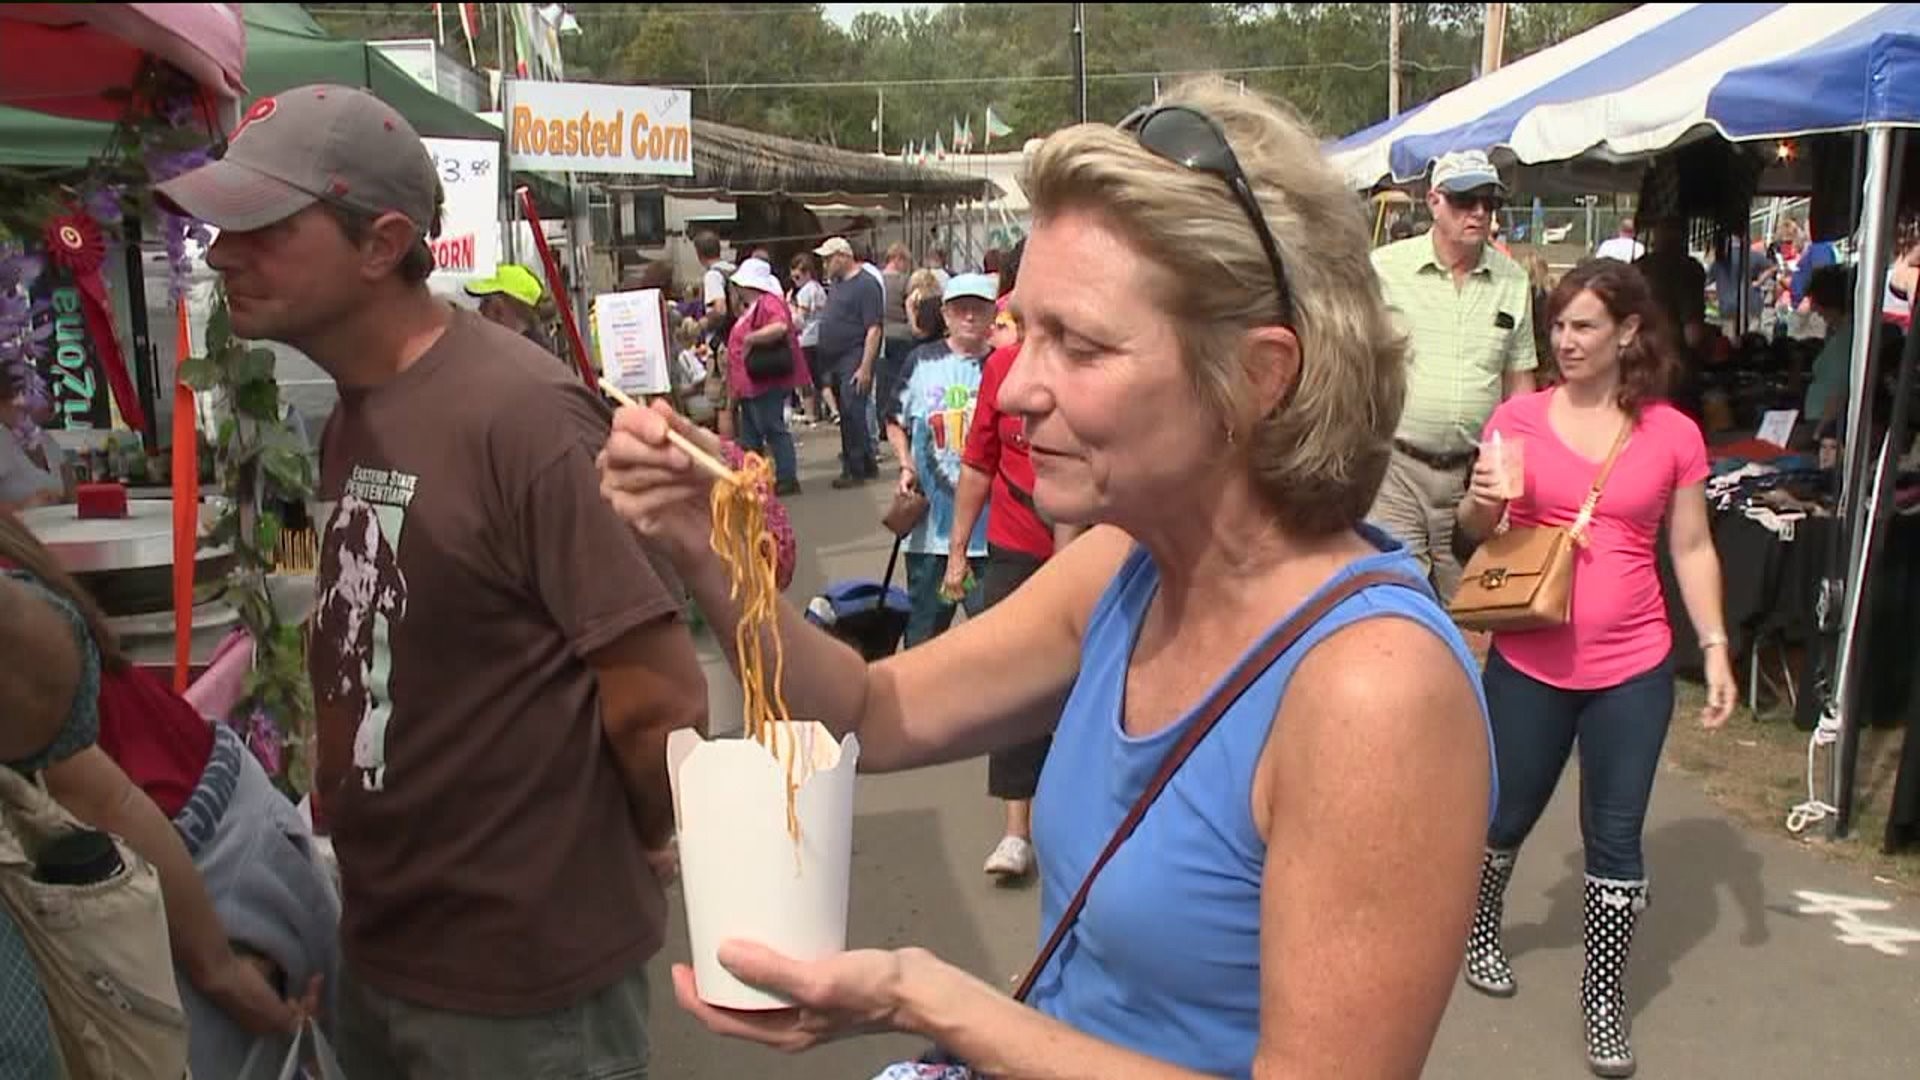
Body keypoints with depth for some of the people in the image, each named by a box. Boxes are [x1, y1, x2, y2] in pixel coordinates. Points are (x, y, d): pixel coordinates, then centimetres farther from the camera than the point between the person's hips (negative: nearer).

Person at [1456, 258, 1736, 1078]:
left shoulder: (1673, 434, -2)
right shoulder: (1519, 417, -4)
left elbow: (1692, 549, 5)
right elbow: (1476, 530, 3)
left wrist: (1715, 647, -2)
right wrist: (1482, 501, -20)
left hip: (1633, 668, 0)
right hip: (1529, 661, 0)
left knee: (1615, 836, 7)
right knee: (1506, 814, 15)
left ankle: (1605, 1001, 23)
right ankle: (1480, 929, 44)